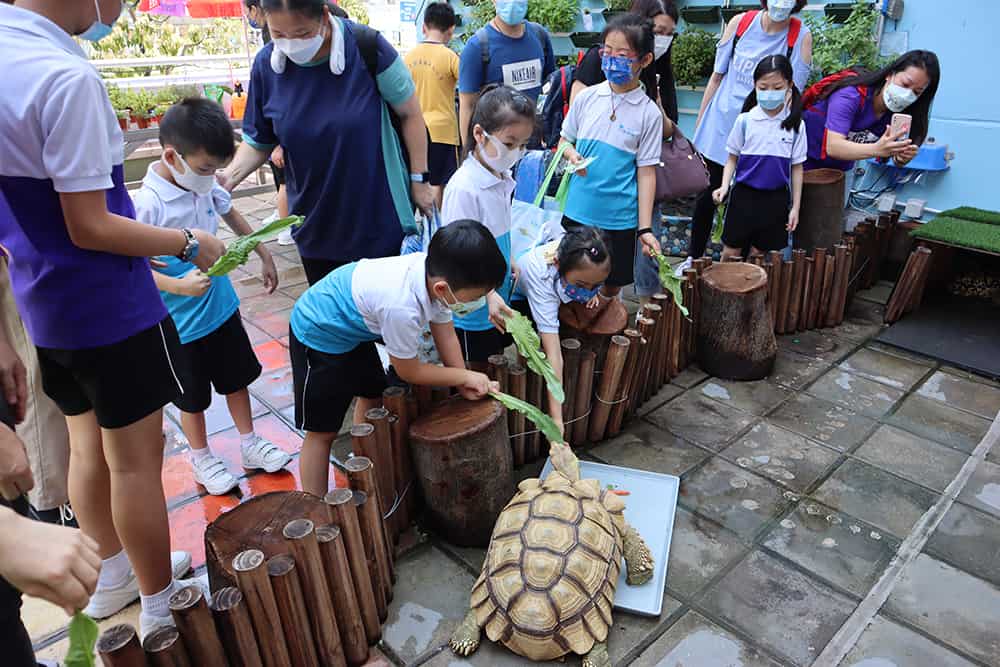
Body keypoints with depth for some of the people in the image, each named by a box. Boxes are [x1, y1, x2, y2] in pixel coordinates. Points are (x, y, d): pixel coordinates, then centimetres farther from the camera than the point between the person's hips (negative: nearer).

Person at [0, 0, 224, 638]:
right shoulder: (66, 76, -23)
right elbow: (89, 228, -22)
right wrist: (189, 244, -9)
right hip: (108, 306, -8)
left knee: (88, 446, 21)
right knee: (135, 460, 7)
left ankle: (114, 573, 41)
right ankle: (160, 606, 26)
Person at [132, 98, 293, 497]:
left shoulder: (205, 184, -6)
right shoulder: (147, 204, -25)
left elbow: (232, 215, 13)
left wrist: (264, 256, 17)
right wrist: (178, 286, -37)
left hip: (222, 307, 6)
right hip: (182, 324, -6)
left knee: (237, 379, 19)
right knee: (193, 398, 13)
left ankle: (250, 445, 39)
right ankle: (201, 461, 35)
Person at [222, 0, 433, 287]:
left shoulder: (367, 47, -15)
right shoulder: (266, 65, -6)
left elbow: (409, 113, -5)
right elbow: (258, 141, 4)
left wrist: (419, 179, -5)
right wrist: (229, 176, -13)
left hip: (380, 221, -3)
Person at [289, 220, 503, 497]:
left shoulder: (436, 272, -21)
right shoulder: (402, 307, -41)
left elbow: (445, 333, -4)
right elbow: (409, 372, -22)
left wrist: (465, 385, -7)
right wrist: (465, 376, -13)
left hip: (351, 326, 9)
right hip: (318, 335, -9)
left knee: (373, 393, 23)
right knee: (322, 431, 0)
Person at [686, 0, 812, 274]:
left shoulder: (801, 36, -8)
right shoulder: (740, 22, -2)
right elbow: (717, 76, 5)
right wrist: (699, 125, 7)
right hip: (720, 125, 2)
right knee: (707, 194, 9)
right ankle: (693, 257, 26)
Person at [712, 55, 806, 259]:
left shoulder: (796, 125, -1)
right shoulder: (745, 120, -4)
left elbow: (797, 167, 4)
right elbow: (732, 158, 5)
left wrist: (795, 207, 4)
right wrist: (724, 186, -12)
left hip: (775, 199, 1)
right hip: (744, 196, -1)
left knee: (758, 254, 9)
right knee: (730, 253, 6)